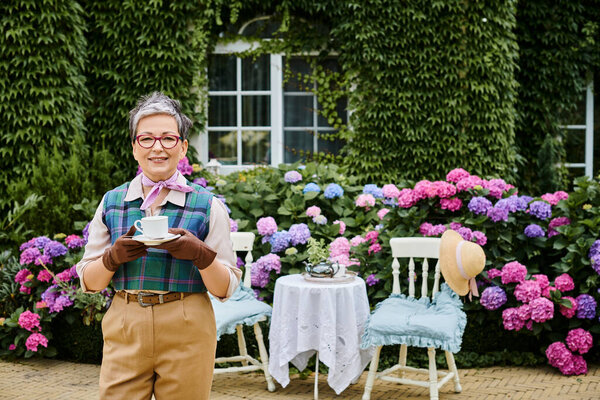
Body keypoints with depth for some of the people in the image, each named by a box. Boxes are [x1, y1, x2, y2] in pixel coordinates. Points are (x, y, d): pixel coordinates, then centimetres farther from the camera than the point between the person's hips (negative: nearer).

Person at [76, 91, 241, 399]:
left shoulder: (207, 206, 1)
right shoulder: (112, 202, 8)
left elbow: (225, 289, -1)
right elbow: (88, 282, 9)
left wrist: (200, 254, -19)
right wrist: (113, 256, -11)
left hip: (186, 333, -1)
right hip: (124, 331, 2)